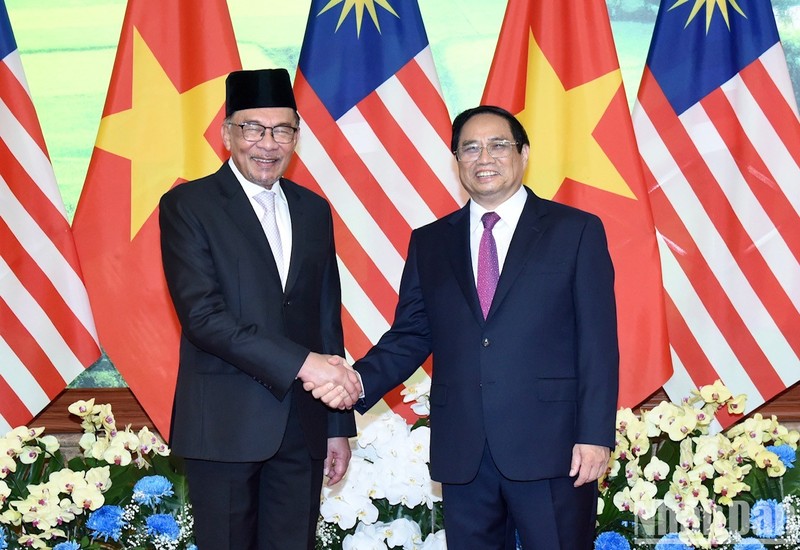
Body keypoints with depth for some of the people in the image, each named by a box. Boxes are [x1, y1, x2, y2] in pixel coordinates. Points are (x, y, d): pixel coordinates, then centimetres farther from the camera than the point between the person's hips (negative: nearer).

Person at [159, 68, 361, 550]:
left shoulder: (313, 210, 12)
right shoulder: (187, 206, -4)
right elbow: (202, 315, -15)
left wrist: (339, 425, 13)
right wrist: (300, 363, -21)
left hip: (303, 427, 4)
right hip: (225, 425, -4)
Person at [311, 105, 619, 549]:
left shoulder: (577, 231, 2)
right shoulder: (429, 243, 13)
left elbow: (597, 342, -2)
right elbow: (409, 337, 11)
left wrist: (595, 435, -9)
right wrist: (360, 380, -8)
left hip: (550, 447, -3)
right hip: (462, 453, 3)